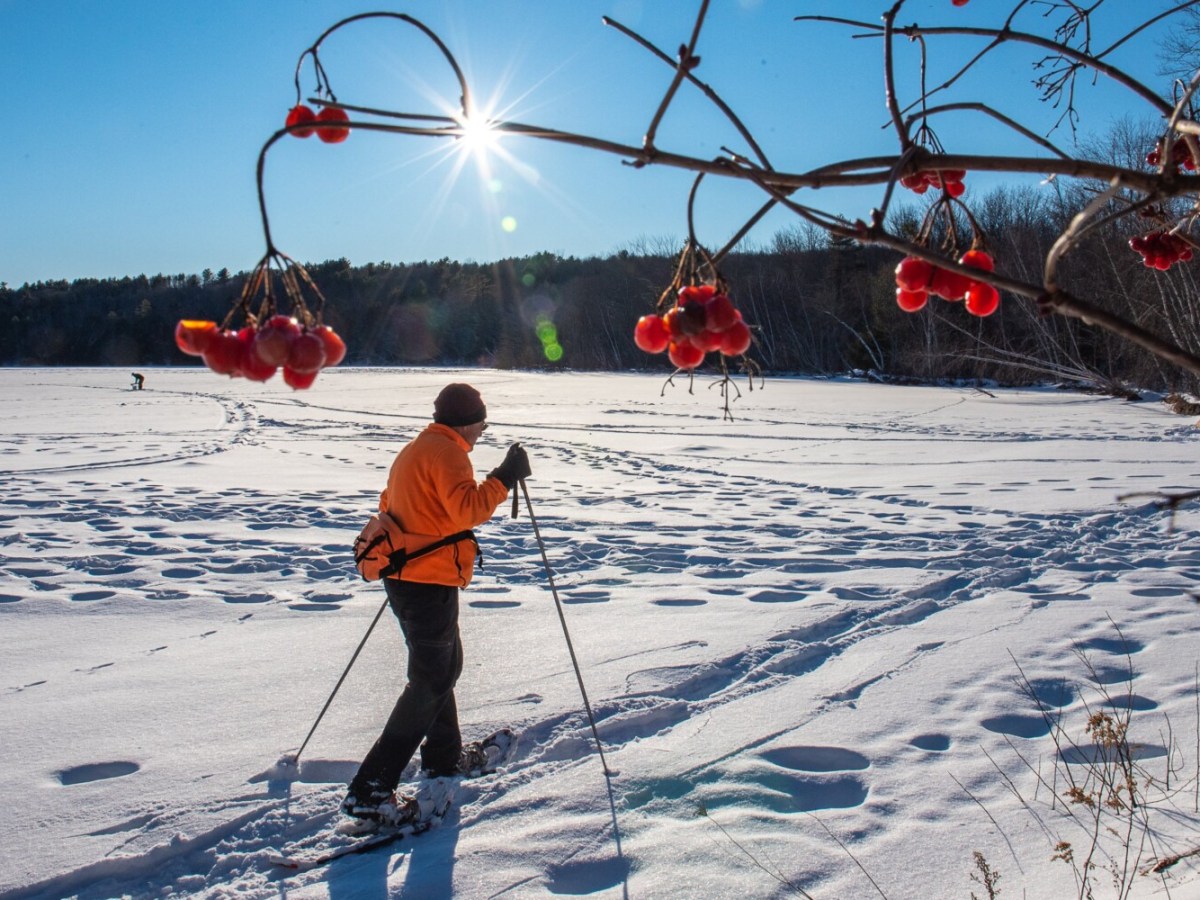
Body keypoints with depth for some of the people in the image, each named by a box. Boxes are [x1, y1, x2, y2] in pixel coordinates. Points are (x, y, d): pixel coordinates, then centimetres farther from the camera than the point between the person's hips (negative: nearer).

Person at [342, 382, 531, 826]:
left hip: (404, 577, 10)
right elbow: (466, 509, -27)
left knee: (444, 665, 24)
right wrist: (504, 478, -20)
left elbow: (389, 504, 25)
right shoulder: (446, 452, -14)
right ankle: (370, 788, -6)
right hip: (430, 582, -10)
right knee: (430, 681, -6)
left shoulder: (413, 451, 16)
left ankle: (444, 755, 38)